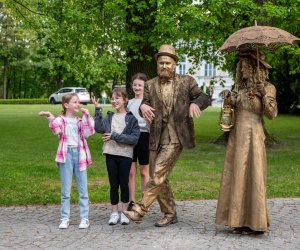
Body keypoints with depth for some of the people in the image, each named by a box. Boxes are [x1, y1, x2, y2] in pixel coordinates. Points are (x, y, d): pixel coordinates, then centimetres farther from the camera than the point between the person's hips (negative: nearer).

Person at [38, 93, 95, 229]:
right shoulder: (61, 120, 0)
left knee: (83, 190, 4)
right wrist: (50, 117, -38)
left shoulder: (80, 121, 10)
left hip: (80, 154, 2)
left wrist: (86, 115, -10)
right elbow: (56, 129, -23)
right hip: (66, 154, -2)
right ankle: (64, 219, 12)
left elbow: (88, 132, -9)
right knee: (66, 190, 4)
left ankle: (84, 218, 11)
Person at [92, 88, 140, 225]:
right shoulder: (109, 117, 8)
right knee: (114, 185, 8)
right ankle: (114, 212, 18)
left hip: (125, 155, -2)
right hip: (111, 155, 2)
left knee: (124, 184, 6)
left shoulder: (131, 118, -1)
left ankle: (124, 212, 17)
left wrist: (115, 136, -15)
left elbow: (134, 138, -10)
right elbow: (99, 128, -10)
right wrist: (98, 109, -13)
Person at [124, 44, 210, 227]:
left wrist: (195, 103, -19)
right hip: (156, 138, 5)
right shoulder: (151, 85, 11)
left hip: (175, 138, -4)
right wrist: (143, 106, -20)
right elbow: (145, 104, 5)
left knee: (158, 174, -15)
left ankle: (140, 210, -11)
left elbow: (204, 98, 4)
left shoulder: (187, 82, 3)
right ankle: (170, 214, 23)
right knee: (159, 178, 9)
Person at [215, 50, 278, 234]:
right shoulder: (239, 87, 12)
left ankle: (255, 222, 6)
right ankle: (240, 221, 12)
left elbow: (272, 114, -9)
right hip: (237, 136, 5)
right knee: (236, 177, 5)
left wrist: (264, 95, -20)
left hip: (253, 136, -5)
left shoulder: (267, 88, -1)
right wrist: (228, 100, -5)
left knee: (253, 176, -3)